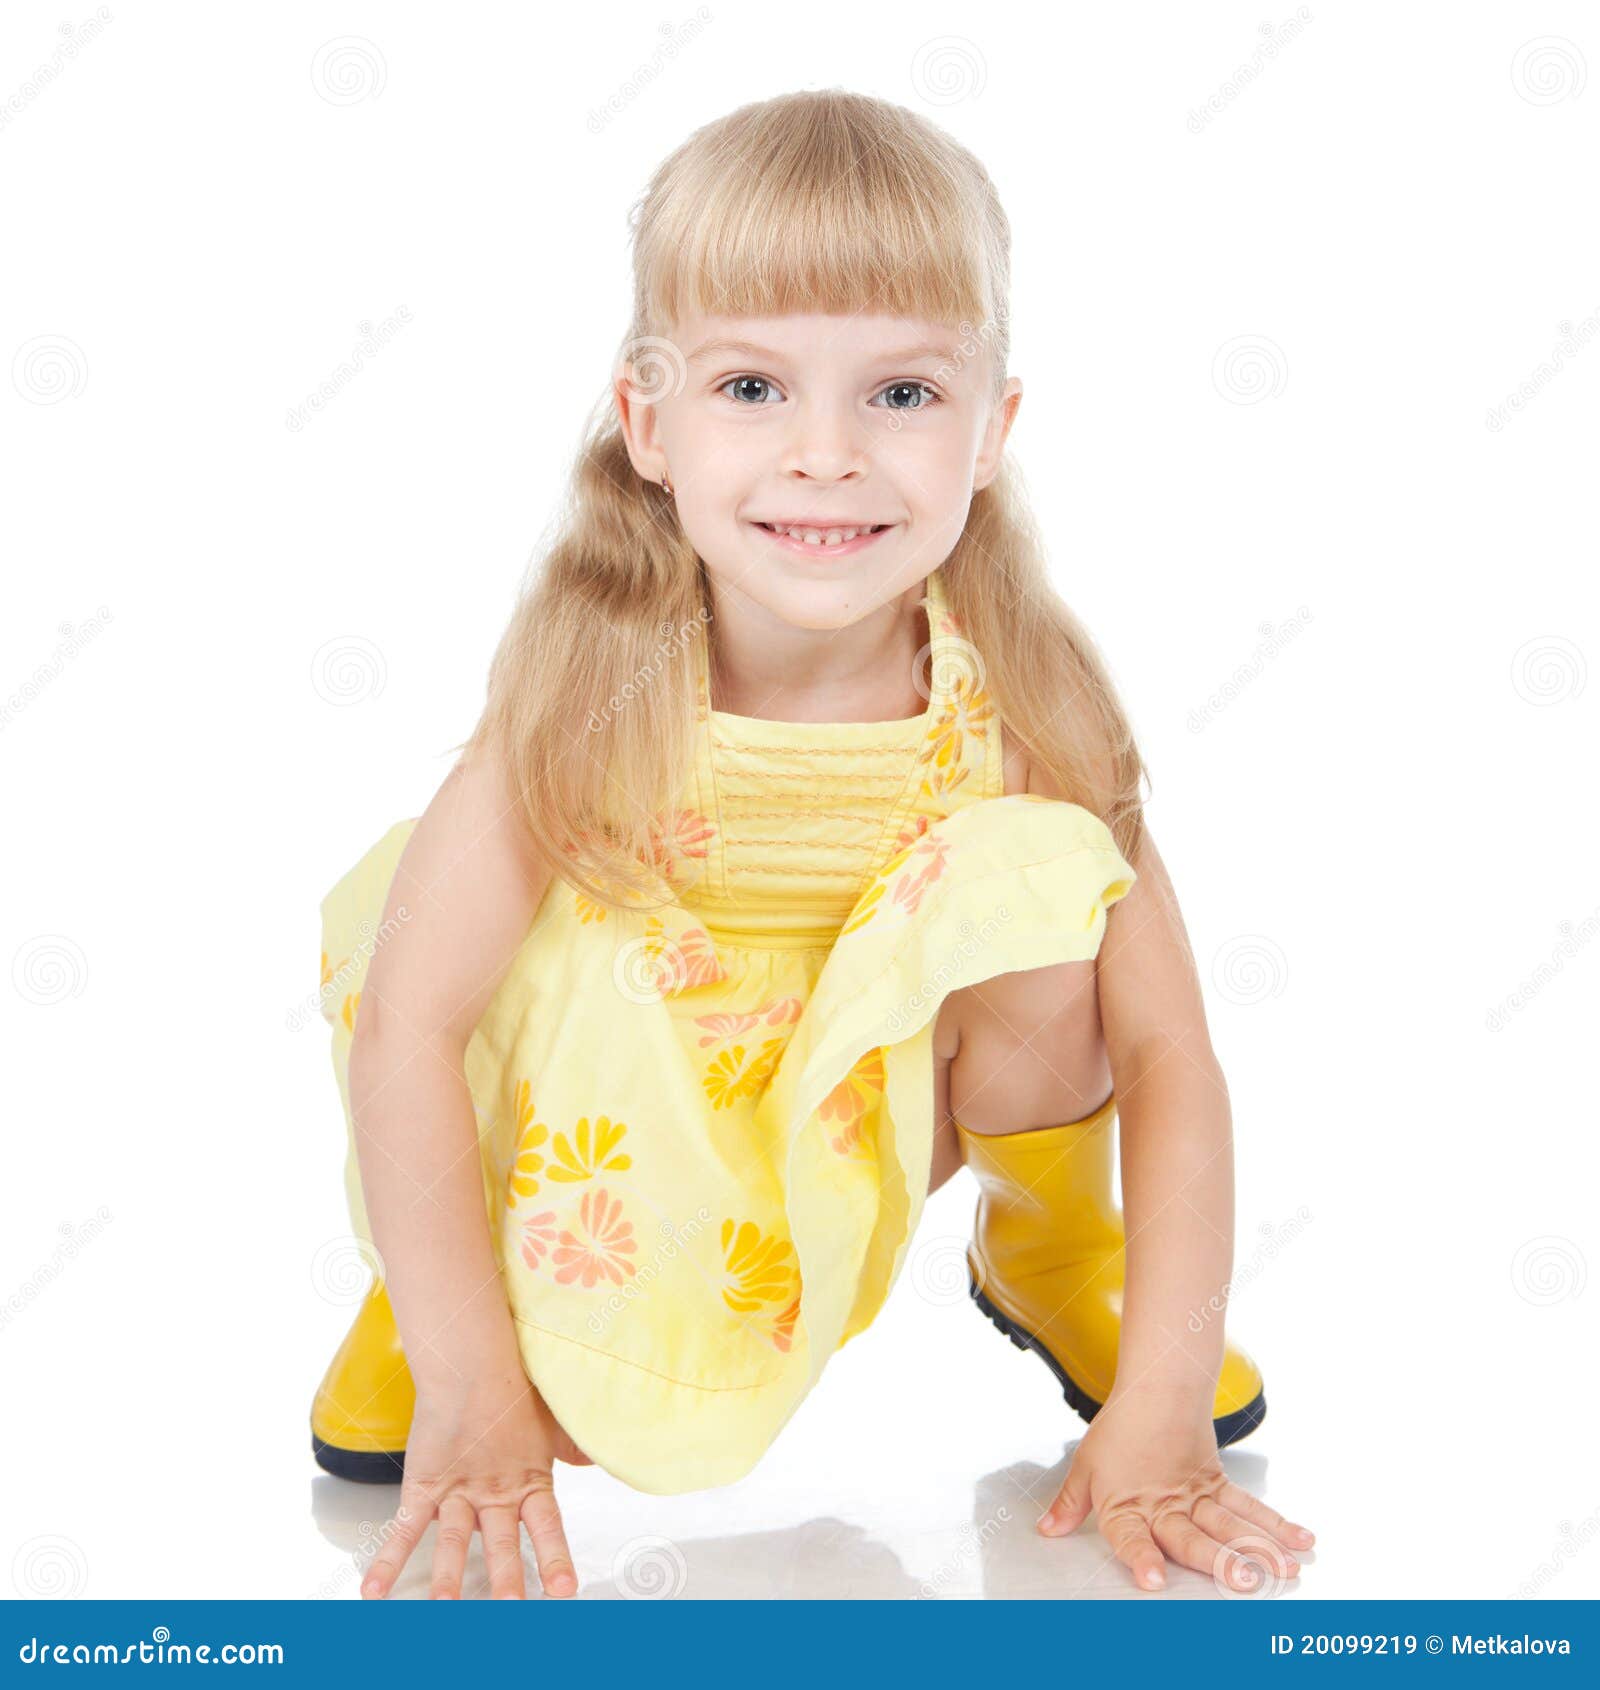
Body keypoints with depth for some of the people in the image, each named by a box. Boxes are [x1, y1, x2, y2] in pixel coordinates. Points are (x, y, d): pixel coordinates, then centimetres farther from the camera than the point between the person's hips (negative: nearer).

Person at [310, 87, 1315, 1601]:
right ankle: (421, 1285, -1)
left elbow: (1166, 1049, -23)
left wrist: (1160, 1411, -28)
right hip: (606, 1129, -1)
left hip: (882, 1109, 1)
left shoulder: (1014, 695, -25)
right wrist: (470, 1392, -29)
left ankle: (1045, 1250, 3)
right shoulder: (595, 682, -28)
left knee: (1039, 877, -28)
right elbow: (403, 1023, -29)